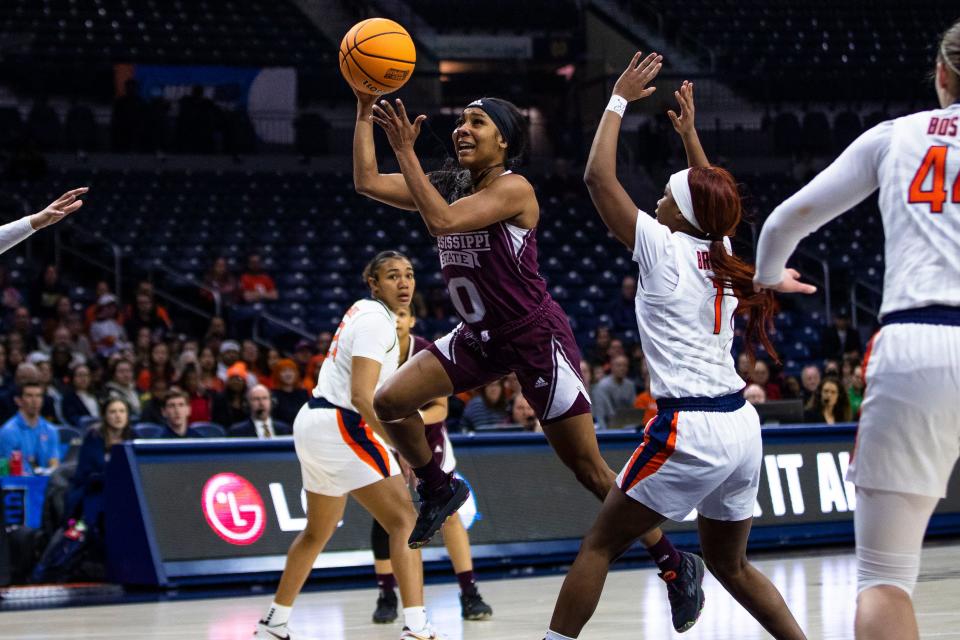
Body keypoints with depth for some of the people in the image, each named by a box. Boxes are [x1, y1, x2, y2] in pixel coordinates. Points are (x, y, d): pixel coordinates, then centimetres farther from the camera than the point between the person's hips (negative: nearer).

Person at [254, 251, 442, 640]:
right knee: (405, 520, -14)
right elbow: (361, 396, -25)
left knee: (319, 532, 24)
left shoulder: (366, 312, 15)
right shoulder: (376, 320, -15)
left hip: (315, 422, 11)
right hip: (339, 426, -11)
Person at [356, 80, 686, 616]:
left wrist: (406, 151, -29)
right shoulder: (450, 186, 5)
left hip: (537, 337, -7)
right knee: (390, 401, -7)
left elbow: (442, 221, -31)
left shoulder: (514, 189, -17)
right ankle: (439, 491, 18)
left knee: (589, 468, -5)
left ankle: (675, 565, 7)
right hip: (480, 336, 7)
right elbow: (367, 182, 0)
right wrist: (365, 109, -6)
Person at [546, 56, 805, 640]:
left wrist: (620, 99, 5)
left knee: (599, 547, 2)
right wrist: (690, 133, 38)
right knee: (730, 565, 21)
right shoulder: (722, 254, 10)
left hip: (689, 428, -7)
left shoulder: (665, 250, -7)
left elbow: (599, 176, -4)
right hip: (741, 426, 7)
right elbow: (713, 200, 34)